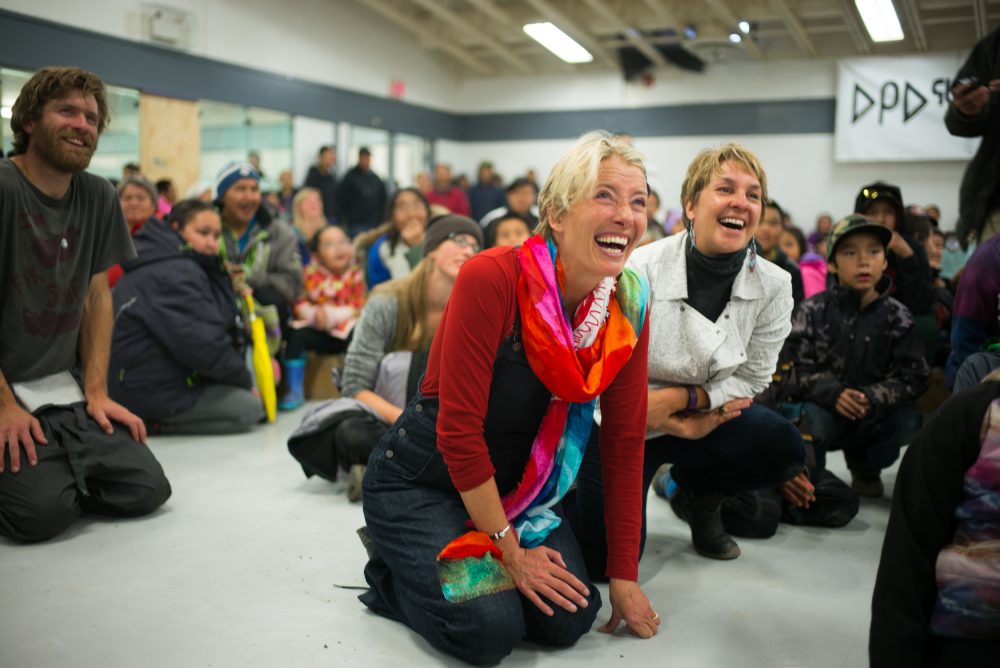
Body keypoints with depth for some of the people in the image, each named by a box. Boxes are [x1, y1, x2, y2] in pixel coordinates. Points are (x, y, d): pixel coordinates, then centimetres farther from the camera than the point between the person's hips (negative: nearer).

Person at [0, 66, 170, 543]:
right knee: (44, 511, -22)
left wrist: (97, 392, 4)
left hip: (59, 388, 6)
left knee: (147, 489, -5)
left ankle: (53, 474, 17)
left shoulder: (97, 196, 6)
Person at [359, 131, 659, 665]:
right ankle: (394, 573, 11)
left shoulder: (630, 304, -9)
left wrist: (624, 574, -3)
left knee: (568, 619, -9)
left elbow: (624, 440, -4)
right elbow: (458, 430, -24)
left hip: (518, 484, 6)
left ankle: (467, 565, 19)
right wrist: (510, 551, -16)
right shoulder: (491, 279, -27)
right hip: (421, 479, -5)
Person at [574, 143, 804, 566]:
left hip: (704, 416, 3)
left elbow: (752, 378, -6)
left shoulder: (773, 286, -11)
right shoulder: (641, 269, -21)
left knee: (784, 448, -24)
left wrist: (679, 398, -21)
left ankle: (699, 492, 9)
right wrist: (681, 427, -19)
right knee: (605, 560, -12)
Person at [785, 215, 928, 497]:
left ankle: (864, 466, 12)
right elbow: (795, 366, -14)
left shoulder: (898, 317, -2)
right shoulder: (814, 310, -8)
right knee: (814, 420, -35)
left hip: (872, 416, 3)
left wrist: (873, 397, -26)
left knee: (908, 422, -24)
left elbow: (913, 376, -7)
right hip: (823, 406, -3)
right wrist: (833, 394, -32)